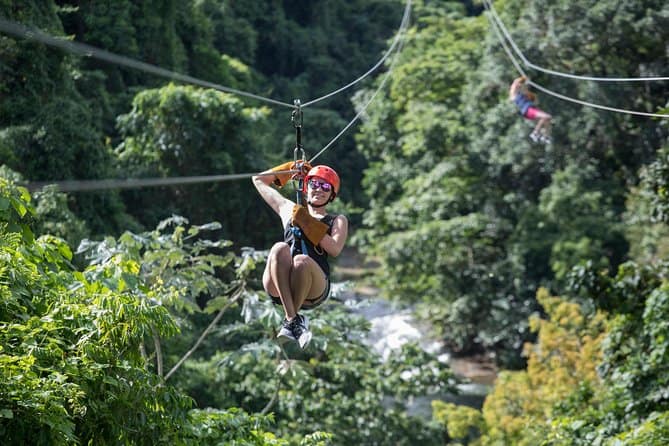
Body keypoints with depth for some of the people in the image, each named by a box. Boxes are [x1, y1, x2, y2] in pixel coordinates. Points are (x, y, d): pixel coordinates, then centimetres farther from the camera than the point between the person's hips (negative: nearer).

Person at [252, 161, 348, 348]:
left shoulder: (337, 221, 22)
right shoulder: (289, 210, 28)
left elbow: (335, 249, 1)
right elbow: (259, 180, 38)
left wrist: (307, 223, -2)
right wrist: (290, 169, 31)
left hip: (313, 290, -2)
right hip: (277, 289, 2)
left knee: (302, 261, -36)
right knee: (280, 248, -31)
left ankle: (288, 321, -21)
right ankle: (293, 319, -39)